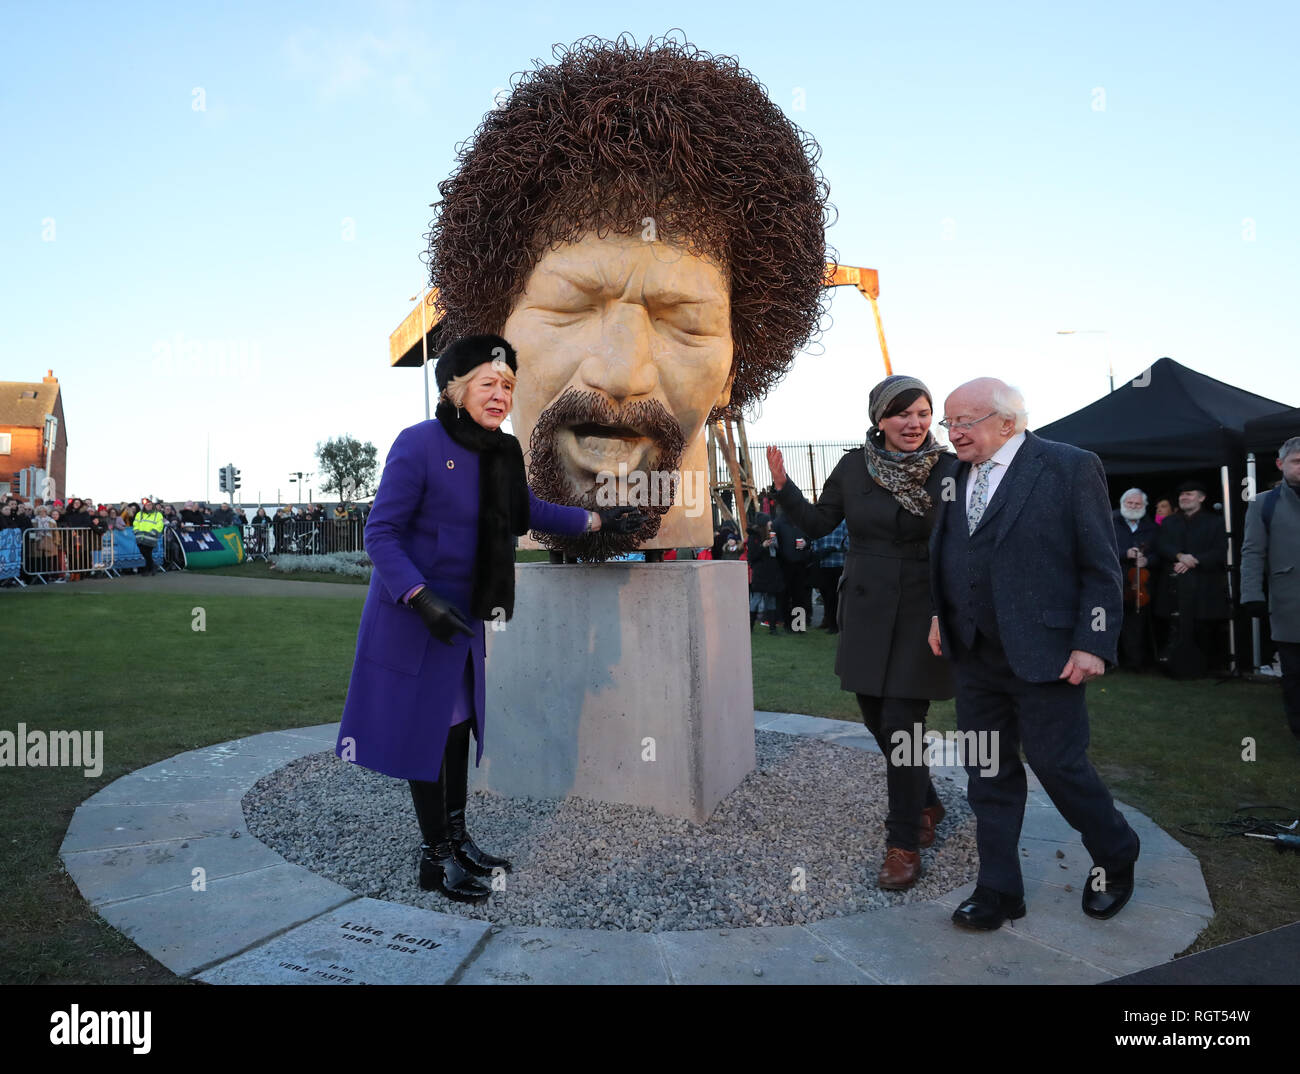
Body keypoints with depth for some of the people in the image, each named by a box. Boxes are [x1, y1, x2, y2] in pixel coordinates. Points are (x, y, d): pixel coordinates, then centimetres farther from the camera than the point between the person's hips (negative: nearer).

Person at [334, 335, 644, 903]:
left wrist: (596, 519, 20)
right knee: (428, 730, 3)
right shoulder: (420, 443, -18)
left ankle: (458, 838, 32)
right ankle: (435, 857, 18)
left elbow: (528, 509, 21)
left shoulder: (502, 451, 4)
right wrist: (423, 599, -28)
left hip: (466, 614, 7)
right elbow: (381, 533, -18)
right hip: (417, 617, -7)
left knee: (459, 724, 16)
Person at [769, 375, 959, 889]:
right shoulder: (855, 465, 0)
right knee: (876, 718, 14)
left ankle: (904, 843, 11)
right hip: (866, 610, 4)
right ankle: (925, 804, 39)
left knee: (901, 725, -6)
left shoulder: (949, 468, -7)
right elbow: (819, 522, 7)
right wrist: (782, 485, -6)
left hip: (920, 611, -4)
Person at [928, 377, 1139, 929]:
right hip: (973, 656, 5)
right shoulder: (954, 475, 10)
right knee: (987, 775, 11)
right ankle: (999, 891, 25)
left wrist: (1093, 643, -12)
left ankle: (1115, 858, 32)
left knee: (1057, 764, 2)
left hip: (1044, 655, -5)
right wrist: (939, 614, 6)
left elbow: (1101, 566, -7)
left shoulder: (1071, 468, -5)